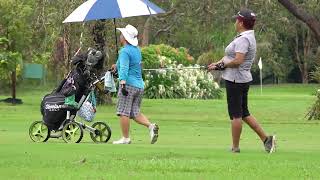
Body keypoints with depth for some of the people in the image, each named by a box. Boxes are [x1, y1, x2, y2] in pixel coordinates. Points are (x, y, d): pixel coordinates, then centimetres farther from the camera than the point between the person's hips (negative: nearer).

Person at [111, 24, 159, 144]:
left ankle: (125, 138, -5)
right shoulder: (137, 50, 17)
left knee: (124, 112, -4)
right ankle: (151, 126, -10)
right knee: (135, 113, 11)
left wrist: (123, 84, -32)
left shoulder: (125, 51, -10)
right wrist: (117, 65, 52)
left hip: (129, 84, -8)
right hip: (140, 85, 8)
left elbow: (124, 68, -23)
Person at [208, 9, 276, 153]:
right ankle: (266, 139, 13)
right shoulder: (246, 37, 15)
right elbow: (230, 56, 17)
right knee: (244, 113, 16)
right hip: (243, 80, 10)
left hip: (236, 80, -10)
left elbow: (237, 61, -27)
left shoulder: (243, 39, -18)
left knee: (236, 114, -2)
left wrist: (222, 65, -12)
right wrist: (217, 64, 4)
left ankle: (235, 147, 4)